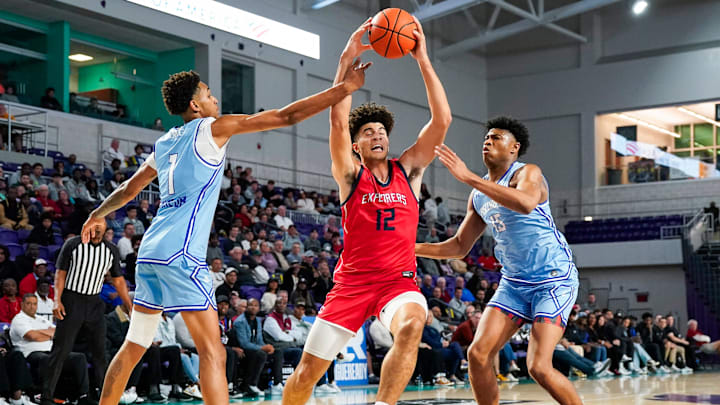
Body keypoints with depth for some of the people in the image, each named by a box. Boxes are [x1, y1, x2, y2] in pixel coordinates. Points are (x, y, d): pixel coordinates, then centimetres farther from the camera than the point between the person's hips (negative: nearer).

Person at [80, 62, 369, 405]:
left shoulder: (164, 144, 20)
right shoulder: (212, 128, 0)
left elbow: (128, 189, 33)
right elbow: (287, 116, -4)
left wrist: (98, 215, 52)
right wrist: (345, 88, 1)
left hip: (150, 252, 8)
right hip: (180, 255, -8)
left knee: (134, 347, 19)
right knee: (212, 353, -12)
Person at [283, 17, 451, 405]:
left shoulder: (408, 169, 6)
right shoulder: (350, 175, 1)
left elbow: (442, 119, -4)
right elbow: (337, 122, -15)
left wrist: (422, 59, -10)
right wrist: (347, 59, -19)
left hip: (400, 281, 1)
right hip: (352, 281, 0)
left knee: (411, 325, -35)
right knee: (308, 370, 1)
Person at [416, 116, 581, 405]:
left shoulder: (527, 173, -12)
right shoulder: (478, 196, 11)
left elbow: (526, 203, -38)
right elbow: (460, 246, 19)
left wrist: (468, 177, -37)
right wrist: (411, 248, 7)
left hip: (554, 280, -7)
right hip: (514, 282, 7)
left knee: (539, 367, -19)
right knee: (478, 354, -6)